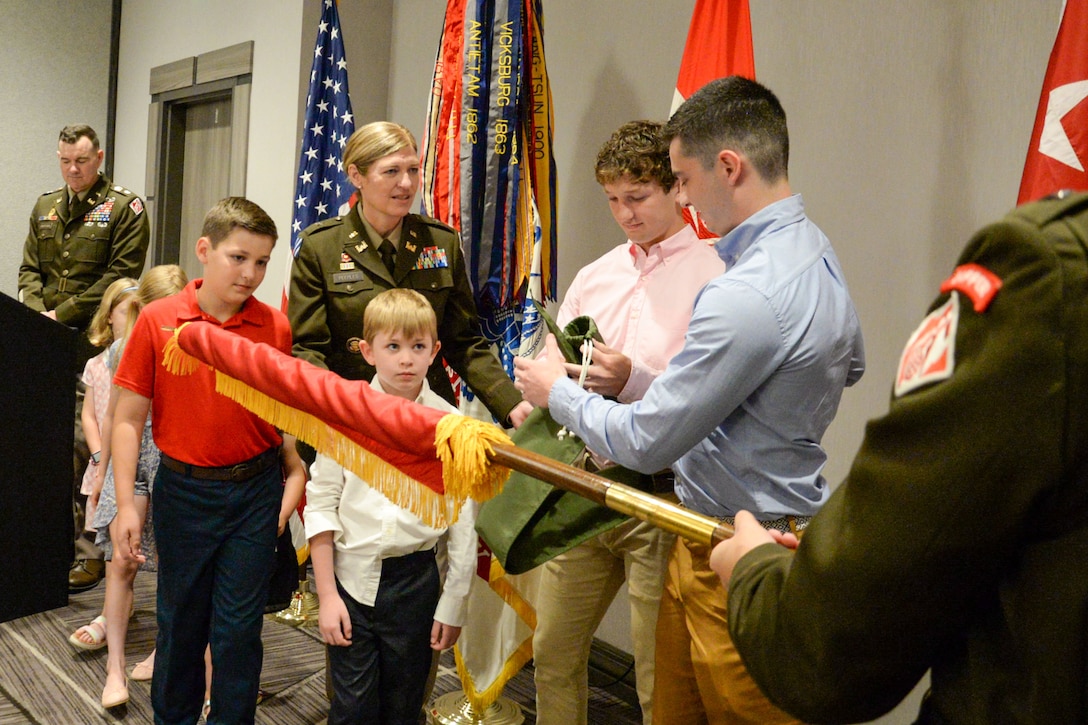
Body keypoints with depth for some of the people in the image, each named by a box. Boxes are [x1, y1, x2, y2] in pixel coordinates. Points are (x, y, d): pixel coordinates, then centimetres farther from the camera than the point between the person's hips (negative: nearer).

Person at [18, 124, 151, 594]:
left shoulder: (124, 208, -1)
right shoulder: (45, 207, 18)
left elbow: (119, 277, -10)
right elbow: (30, 268, 18)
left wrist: (62, 314, -12)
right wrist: (35, 311, -2)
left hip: (92, 343, -6)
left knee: (83, 445, -8)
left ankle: (90, 551, -1)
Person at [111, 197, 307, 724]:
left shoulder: (275, 328, -5)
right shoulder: (157, 320, -7)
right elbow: (128, 418, -4)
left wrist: (296, 469, -8)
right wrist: (125, 504, -6)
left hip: (255, 489, 0)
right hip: (183, 489, 0)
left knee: (239, 626, 7)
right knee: (181, 620, 17)